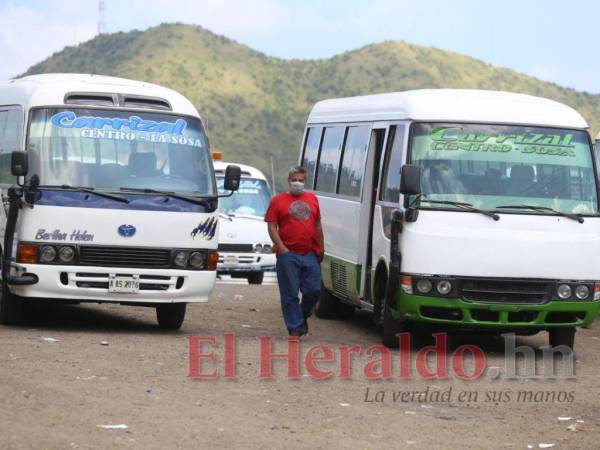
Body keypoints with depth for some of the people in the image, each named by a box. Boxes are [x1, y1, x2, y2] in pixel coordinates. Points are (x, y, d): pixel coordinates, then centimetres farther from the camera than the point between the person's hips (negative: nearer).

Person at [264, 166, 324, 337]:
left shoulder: (312, 199, 15)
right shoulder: (278, 200, 3)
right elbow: (272, 226, -2)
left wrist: (321, 249, 17)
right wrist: (281, 248, -12)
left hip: (310, 254, 3)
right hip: (288, 255, -3)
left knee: (313, 290, 2)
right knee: (290, 294, -2)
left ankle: (303, 317, 27)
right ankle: (295, 327, 5)